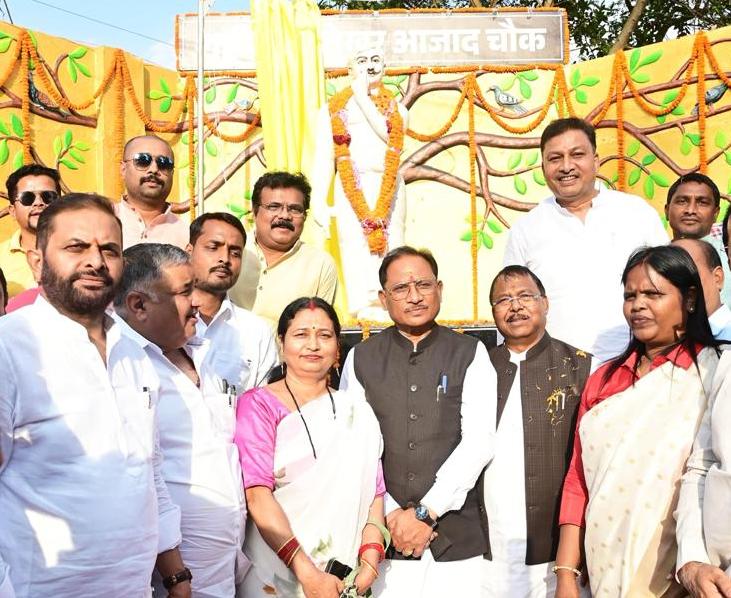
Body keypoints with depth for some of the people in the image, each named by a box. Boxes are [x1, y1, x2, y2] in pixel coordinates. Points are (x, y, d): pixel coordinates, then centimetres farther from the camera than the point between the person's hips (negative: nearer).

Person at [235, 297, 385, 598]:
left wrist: (370, 559, -15)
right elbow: (257, 494, -14)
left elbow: (373, 489, 0)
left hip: (343, 571, 3)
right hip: (275, 573, -3)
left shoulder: (356, 411, 7)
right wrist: (307, 573, -21)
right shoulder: (258, 404, -4)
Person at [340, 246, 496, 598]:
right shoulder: (360, 359, 5)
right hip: (383, 533, 1)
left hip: (457, 537, -1)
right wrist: (392, 514, -7)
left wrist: (427, 512, -10)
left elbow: (478, 442, -6)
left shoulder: (470, 354, 1)